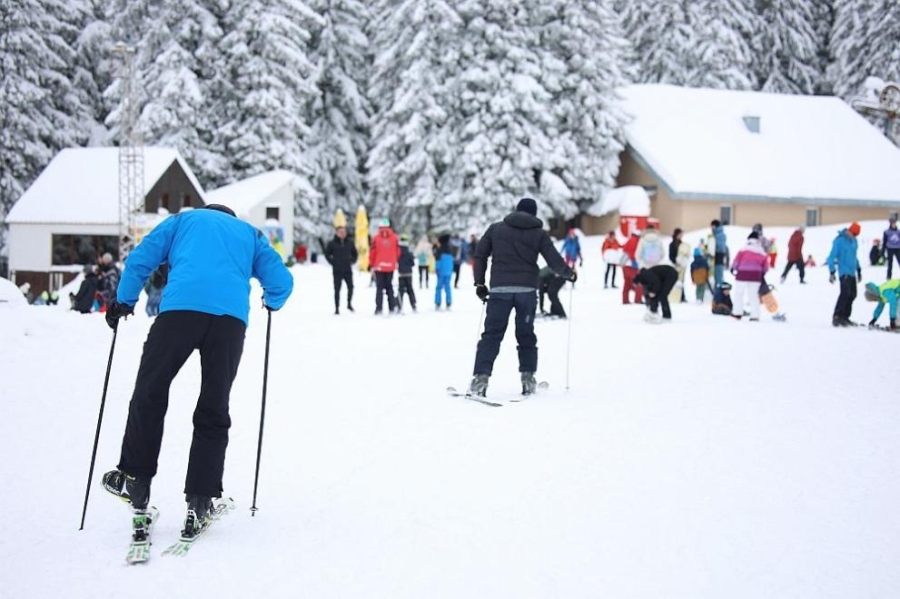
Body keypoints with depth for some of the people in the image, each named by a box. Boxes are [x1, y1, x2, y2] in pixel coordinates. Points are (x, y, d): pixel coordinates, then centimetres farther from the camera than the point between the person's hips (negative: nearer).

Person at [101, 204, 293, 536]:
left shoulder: (184, 219, 28)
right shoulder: (249, 233, 33)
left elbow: (140, 259, 17)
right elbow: (282, 281, 22)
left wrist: (122, 302, 28)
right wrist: (272, 303, 43)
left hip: (180, 308, -2)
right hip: (232, 317, 2)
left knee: (149, 394, 11)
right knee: (213, 412, 7)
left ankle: (135, 480, 12)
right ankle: (200, 501, 4)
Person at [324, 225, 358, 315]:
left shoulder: (350, 243, 6)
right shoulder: (332, 243, -1)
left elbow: (355, 253, 19)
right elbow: (327, 254, 9)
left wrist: (352, 261, 6)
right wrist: (332, 262, 0)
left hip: (348, 270, 2)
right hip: (337, 270, -2)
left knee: (350, 287, -5)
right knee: (337, 289, 1)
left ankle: (349, 303, 15)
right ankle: (337, 308, 6)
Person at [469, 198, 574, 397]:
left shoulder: (496, 229, 12)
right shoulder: (539, 234, 8)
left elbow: (480, 255, 9)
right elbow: (554, 261, 4)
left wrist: (479, 283, 16)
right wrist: (570, 274, 23)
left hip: (500, 289, 0)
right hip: (527, 289, 0)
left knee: (492, 335, -1)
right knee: (526, 335, 13)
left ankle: (481, 378, -13)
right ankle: (528, 378, 9)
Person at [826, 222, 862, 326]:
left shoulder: (854, 240, 12)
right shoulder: (839, 241, -10)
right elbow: (832, 256, -9)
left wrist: (858, 270, 25)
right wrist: (832, 272, -12)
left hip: (852, 272, 8)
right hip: (844, 272, -8)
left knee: (852, 294, 7)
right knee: (845, 293, -18)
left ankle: (844, 317, 15)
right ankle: (837, 317, -14)